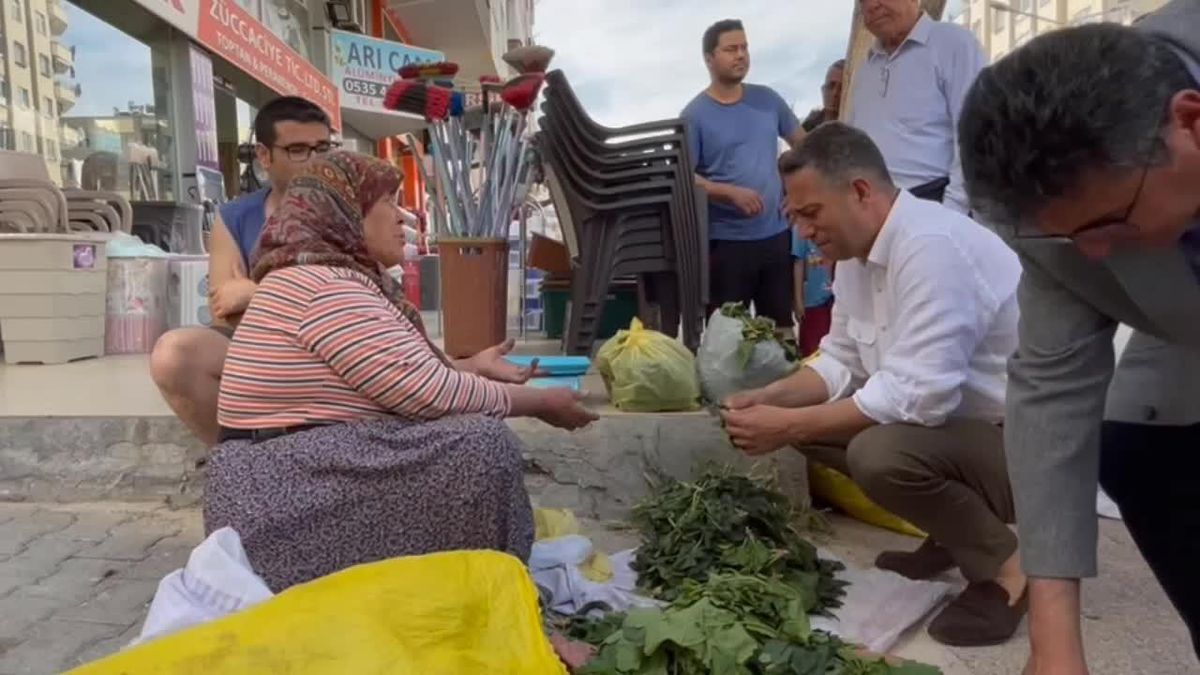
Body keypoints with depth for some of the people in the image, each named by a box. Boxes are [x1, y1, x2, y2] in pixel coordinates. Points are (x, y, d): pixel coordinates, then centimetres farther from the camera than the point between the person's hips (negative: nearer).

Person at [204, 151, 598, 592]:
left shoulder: (333, 277, 15)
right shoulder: (324, 284, -18)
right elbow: (428, 395, -21)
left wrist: (470, 369, 13)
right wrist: (540, 402, -10)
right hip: (293, 494, -11)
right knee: (483, 444, -23)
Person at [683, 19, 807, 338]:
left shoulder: (767, 99, 7)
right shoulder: (695, 115, -7)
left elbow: (802, 142, 19)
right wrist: (731, 192, -23)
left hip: (776, 234, 5)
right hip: (726, 241, -4)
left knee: (780, 326, 14)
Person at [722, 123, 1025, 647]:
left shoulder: (932, 246, -26)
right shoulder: (857, 251, 2)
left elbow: (915, 395, -32)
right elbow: (841, 364, 7)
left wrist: (787, 427, -26)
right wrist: (768, 399, -9)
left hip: (1024, 440, -9)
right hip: (958, 419, 9)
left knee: (879, 453, -33)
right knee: (811, 416, 3)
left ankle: (1007, 566, -4)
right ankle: (952, 533, 14)